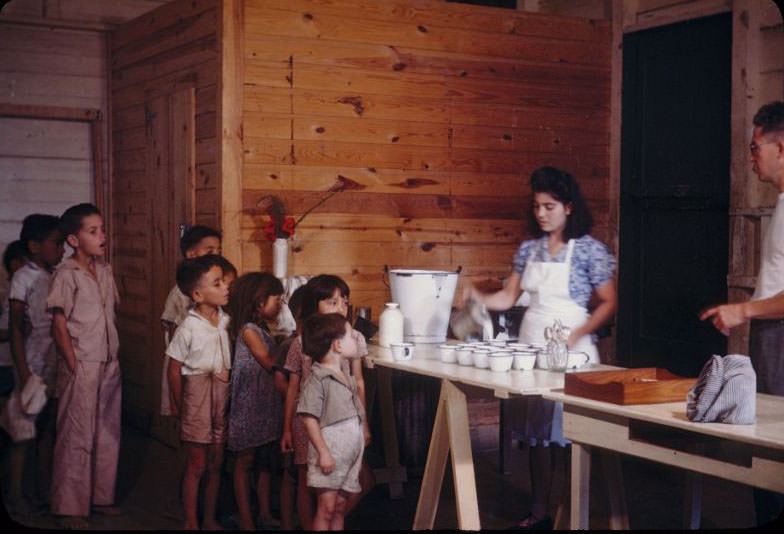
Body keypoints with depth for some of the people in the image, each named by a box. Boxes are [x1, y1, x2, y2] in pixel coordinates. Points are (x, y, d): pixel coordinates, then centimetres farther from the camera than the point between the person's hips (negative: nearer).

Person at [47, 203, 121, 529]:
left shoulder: (105, 270, 9)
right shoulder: (66, 275, -11)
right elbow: (59, 325, -12)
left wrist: (112, 356, 11)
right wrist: (74, 367, -13)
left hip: (109, 364, 7)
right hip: (81, 366, -7)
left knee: (107, 433, 13)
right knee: (76, 437, 0)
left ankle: (101, 497, 27)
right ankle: (70, 508, 11)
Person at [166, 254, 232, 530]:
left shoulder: (225, 321, 0)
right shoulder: (188, 328, -16)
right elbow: (174, 370, -9)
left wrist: (227, 394, 7)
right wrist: (179, 405, -3)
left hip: (221, 396, 5)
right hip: (197, 394, -5)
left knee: (216, 464, 13)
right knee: (196, 466, 4)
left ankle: (210, 519, 26)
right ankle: (190, 522, 17)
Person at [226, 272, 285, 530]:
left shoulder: (263, 330, 12)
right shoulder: (248, 330, -14)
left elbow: (272, 368, 8)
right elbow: (268, 362, -19)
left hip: (267, 406, 8)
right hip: (248, 406, -8)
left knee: (266, 461, 13)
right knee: (245, 462, 2)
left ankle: (265, 514, 23)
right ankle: (246, 520, 8)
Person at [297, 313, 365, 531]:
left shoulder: (348, 379, 14)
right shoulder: (318, 379, -12)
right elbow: (309, 417, -17)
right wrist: (323, 452, -19)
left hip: (351, 453, 8)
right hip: (330, 455, -8)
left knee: (340, 507, 11)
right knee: (326, 508, -5)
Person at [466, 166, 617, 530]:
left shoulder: (590, 250, -5)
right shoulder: (529, 248, 10)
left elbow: (608, 303, -4)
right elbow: (509, 297, 11)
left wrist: (577, 335, -17)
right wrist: (479, 298, -8)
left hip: (570, 350, -5)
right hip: (531, 346, 5)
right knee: (536, 432, 10)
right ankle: (539, 512, 20)